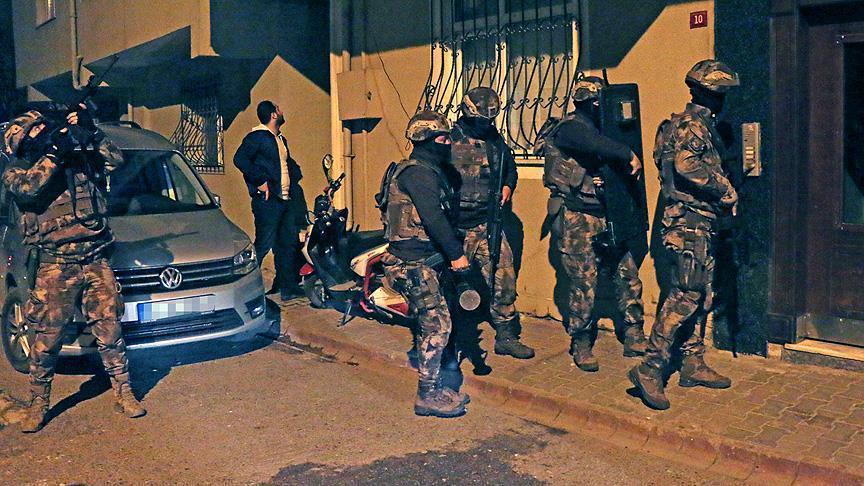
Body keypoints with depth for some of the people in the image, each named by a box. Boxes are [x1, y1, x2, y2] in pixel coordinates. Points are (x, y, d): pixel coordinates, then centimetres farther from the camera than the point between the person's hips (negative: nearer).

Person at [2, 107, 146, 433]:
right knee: (47, 339, 2)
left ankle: (124, 393, 17)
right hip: (55, 267, -2)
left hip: (95, 262, 2)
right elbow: (29, 188, -17)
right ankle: (38, 403, 19)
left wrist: (90, 132, -6)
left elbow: (115, 160, 4)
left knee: (110, 331, 5)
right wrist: (56, 150, -14)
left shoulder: (81, 160, 13)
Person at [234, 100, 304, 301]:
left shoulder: (281, 139, 21)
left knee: (289, 243, 9)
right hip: (268, 200, -9)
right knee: (264, 244, -9)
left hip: (287, 199, 9)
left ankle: (288, 286, 16)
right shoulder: (256, 137, -7)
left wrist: (296, 176, 17)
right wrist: (260, 182, -20)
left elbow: (289, 162, 36)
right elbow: (240, 159, -20)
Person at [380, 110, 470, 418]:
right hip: (413, 263, -11)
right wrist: (456, 254, -21)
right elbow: (434, 218, -24)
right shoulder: (417, 172, -15)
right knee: (437, 325, -8)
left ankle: (434, 388, 24)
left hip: (423, 260, 11)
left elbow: (444, 214, 18)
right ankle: (428, 397, 0)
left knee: (432, 324, 14)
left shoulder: (432, 170, 18)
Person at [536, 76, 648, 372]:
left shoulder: (590, 128, 17)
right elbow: (596, 145, -33)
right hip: (575, 218, -9)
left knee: (627, 272, 7)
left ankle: (634, 337, 18)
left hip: (601, 216, 9)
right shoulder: (570, 127, -11)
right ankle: (580, 346, 14)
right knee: (585, 284, -4)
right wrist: (629, 155, -24)